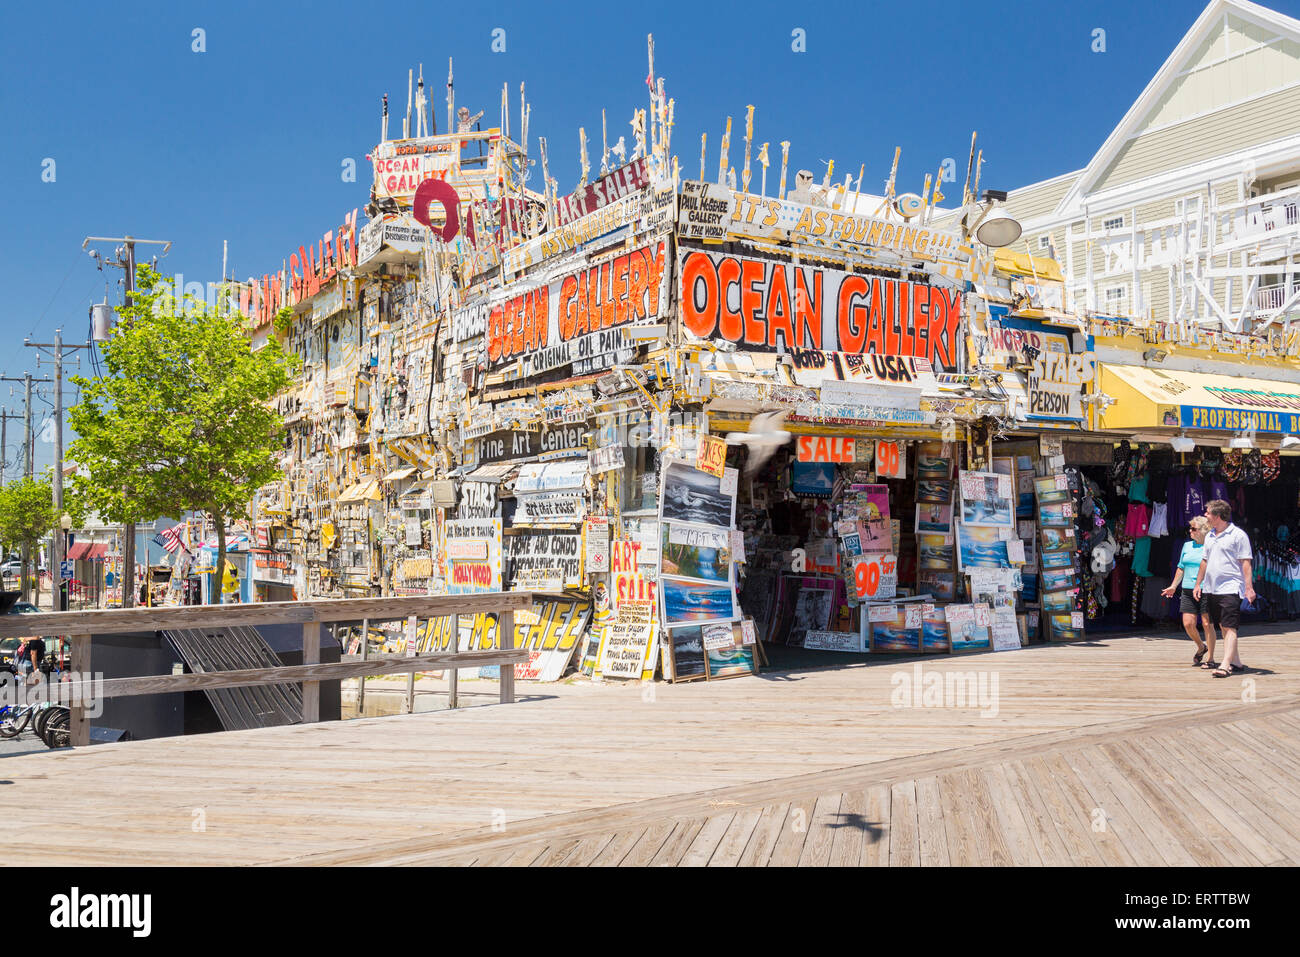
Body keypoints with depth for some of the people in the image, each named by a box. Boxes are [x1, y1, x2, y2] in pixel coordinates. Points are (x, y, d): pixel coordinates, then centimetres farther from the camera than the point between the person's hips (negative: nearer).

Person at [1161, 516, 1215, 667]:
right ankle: (1201, 647, 26)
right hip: (1188, 591, 5)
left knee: (1207, 624, -3)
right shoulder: (1187, 546, 14)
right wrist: (1173, 586, 24)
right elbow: (1181, 568, 23)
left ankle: (1210, 658, 6)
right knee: (1188, 624, 0)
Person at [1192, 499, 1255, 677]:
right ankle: (1237, 663, 18)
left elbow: (1246, 563, -9)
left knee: (1229, 628, -11)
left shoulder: (1238, 535, -6)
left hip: (1230, 589, -8)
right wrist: (1198, 584, 21)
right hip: (1211, 589, 8)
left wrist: (1249, 587, -15)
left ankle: (1225, 665, -17)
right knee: (1222, 627, 10)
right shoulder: (1209, 536, 15)